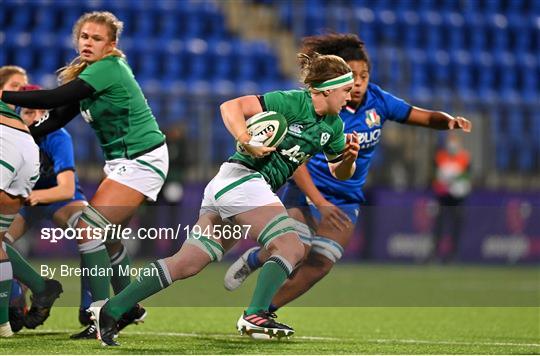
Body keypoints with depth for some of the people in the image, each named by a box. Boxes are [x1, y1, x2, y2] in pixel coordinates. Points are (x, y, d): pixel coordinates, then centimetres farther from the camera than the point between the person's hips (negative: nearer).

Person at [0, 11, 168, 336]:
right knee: (106, 233, 21)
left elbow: (55, 98, -28)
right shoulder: (88, 73, 9)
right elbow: (57, 118, 8)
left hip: (141, 160, -10)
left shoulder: (109, 68, -19)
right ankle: (129, 308, 36)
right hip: (125, 160, 10)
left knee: (89, 230, -17)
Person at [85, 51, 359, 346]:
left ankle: (110, 310, 0)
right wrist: (247, 142, -29)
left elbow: (340, 173, 22)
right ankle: (255, 316, -25)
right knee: (291, 247, -17)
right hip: (242, 178, -8)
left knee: (186, 264, 1)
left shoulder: (332, 126, 14)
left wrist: (349, 157, 1)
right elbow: (231, 107, -15)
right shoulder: (293, 102, -11)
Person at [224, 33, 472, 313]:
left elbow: (427, 117, 1)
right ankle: (253, 259, 10)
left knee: (319, 266, -9)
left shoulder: (377, 101, -4)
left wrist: (450, 121, -22)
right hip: (307, 192, -4)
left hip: (347, 200, 4)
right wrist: (320, 204, -29)